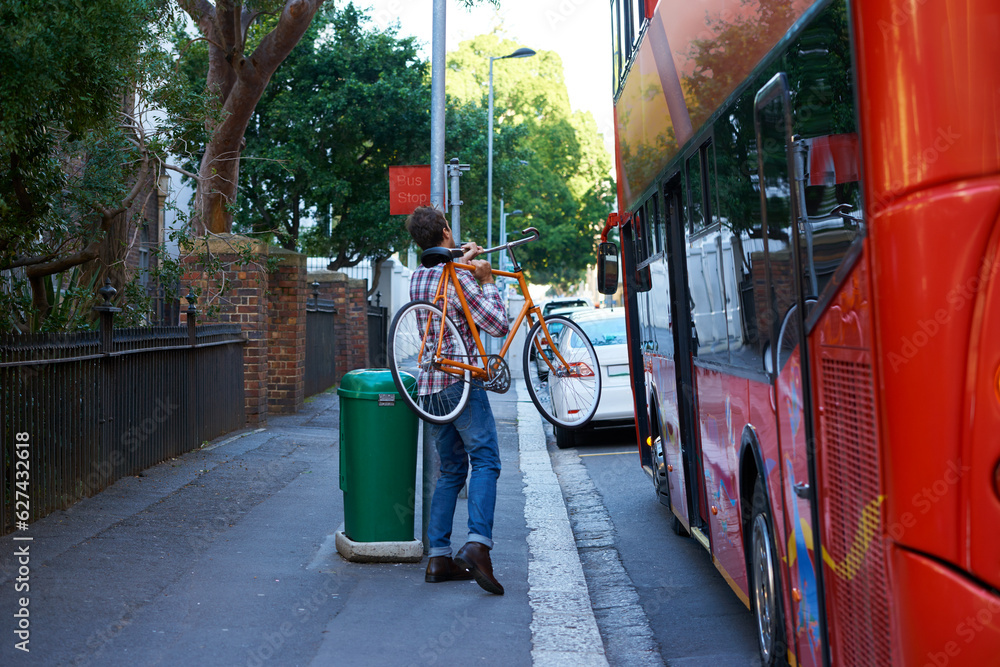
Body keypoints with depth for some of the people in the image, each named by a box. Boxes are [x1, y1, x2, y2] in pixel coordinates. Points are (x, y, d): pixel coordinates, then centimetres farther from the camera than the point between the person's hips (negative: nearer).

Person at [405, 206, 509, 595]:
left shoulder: (417, 277, 13)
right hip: (460, 382, -8)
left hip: (428, 385, 8)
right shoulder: (458, 279, -10)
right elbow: (497, 325, -11)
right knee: (484, 461, -10)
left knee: (451, 470, 12)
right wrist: (487, 282, 0)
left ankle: (439, 558, 8)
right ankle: (477, 544, -27)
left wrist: (462, 260, 42)